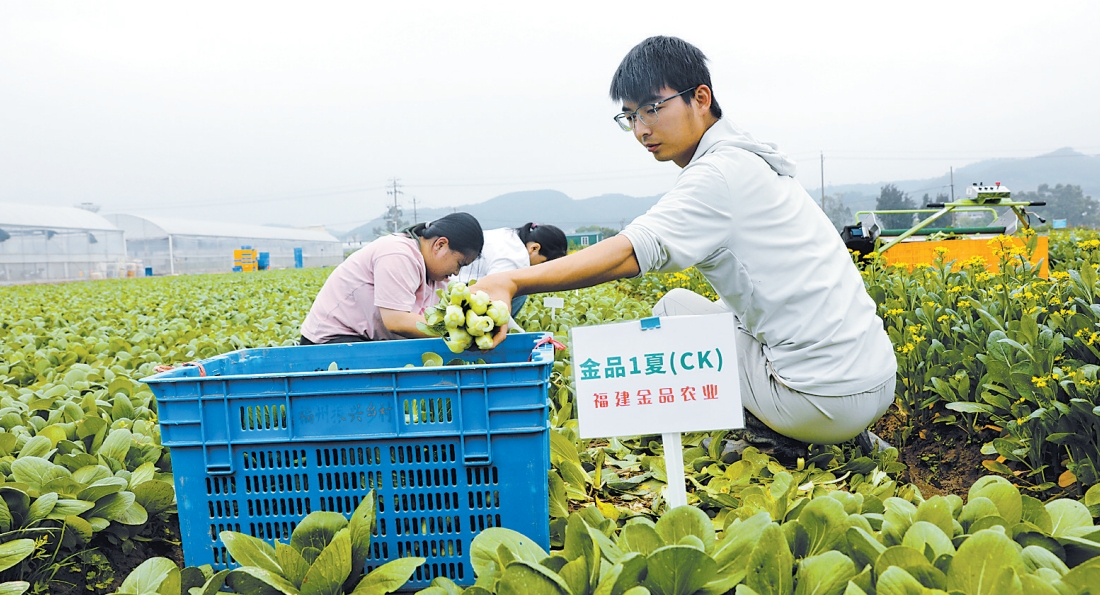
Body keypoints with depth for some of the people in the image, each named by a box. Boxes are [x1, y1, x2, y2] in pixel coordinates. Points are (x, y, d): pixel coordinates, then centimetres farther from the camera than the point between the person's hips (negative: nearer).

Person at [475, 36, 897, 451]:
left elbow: (631, 251, -30)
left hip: (829, 403, -9)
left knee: (674, 308, 2)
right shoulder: (747, 159, 14)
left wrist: (509, 282, -37)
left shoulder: (723, 173, -15)